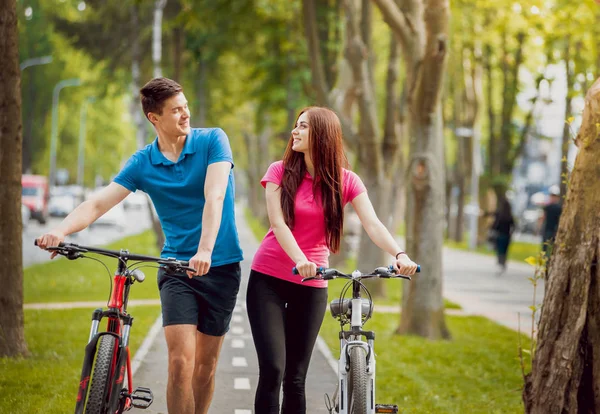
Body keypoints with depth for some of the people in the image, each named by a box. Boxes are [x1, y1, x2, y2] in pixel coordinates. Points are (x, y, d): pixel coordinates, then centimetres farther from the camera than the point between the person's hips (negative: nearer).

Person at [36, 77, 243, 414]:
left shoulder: (213, 140, -6)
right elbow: (98, 203, -9)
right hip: (176, 268, 1)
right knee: (181, 361, -14)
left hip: (222, 265, 0)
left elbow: (214, 196, -20)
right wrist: (61, 231, -29)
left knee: (206, 364, 6)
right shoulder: (143, 163, -1)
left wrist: (205, 251, -35)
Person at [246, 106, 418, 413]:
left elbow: (373, 224, -12)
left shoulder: (346, 181, 0)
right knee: (272, 369, -12)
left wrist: (400, 255, -32)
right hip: (268, 279, -1)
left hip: (311, 285, 1)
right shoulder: (280, 172, -2)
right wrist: (300, 261, -31)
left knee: (296, 376, 4)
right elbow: (277, 223, -13)